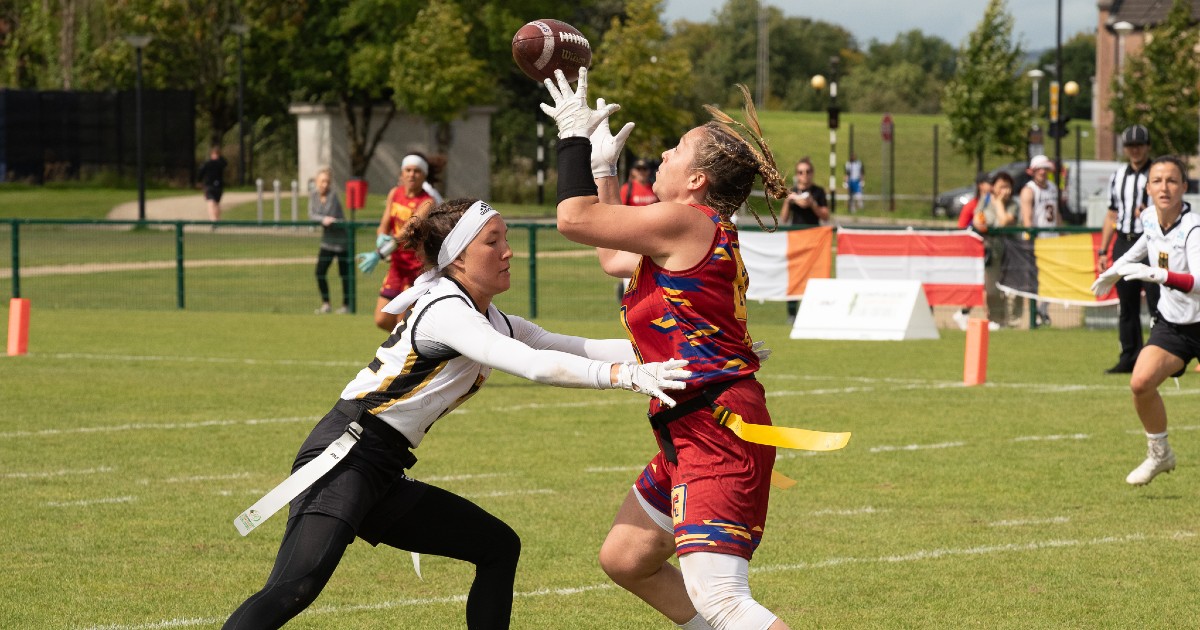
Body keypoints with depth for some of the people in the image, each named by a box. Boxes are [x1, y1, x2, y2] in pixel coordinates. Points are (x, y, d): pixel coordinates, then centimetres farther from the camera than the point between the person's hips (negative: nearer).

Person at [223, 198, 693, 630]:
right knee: (297, 587, -29)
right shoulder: (444, 310, -14)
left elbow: (579, 348, 14)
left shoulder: (494, 323, 15)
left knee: (499, 547, 14)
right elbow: (534, 365, -26)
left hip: (383, 477, 10)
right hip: (345, 455, -10)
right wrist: (624, 375, -28)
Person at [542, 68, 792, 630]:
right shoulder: (705, 234, 17)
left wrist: (575, 137, 1)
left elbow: (575, 219, -12)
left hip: (718, 425, -11)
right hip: (694, 432, 11)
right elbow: (614, 259, 34)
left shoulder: (685, 221, -13)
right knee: (623, 559, 23)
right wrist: (602, 166, 39)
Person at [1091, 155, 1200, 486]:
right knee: (1141, 383, -15)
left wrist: (1159, 275, -54)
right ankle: (1159, 453, 5)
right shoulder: (1150, 217, -5)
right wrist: (1116, 269, 30)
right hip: (1172, 323, 5)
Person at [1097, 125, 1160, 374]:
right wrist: (1102, 251, 15)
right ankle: (1129, 358, 11)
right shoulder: (1117, 176, 16)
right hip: (1123, 244, 6)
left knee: (1156, 304, -9)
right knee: (1127, 306, 7)